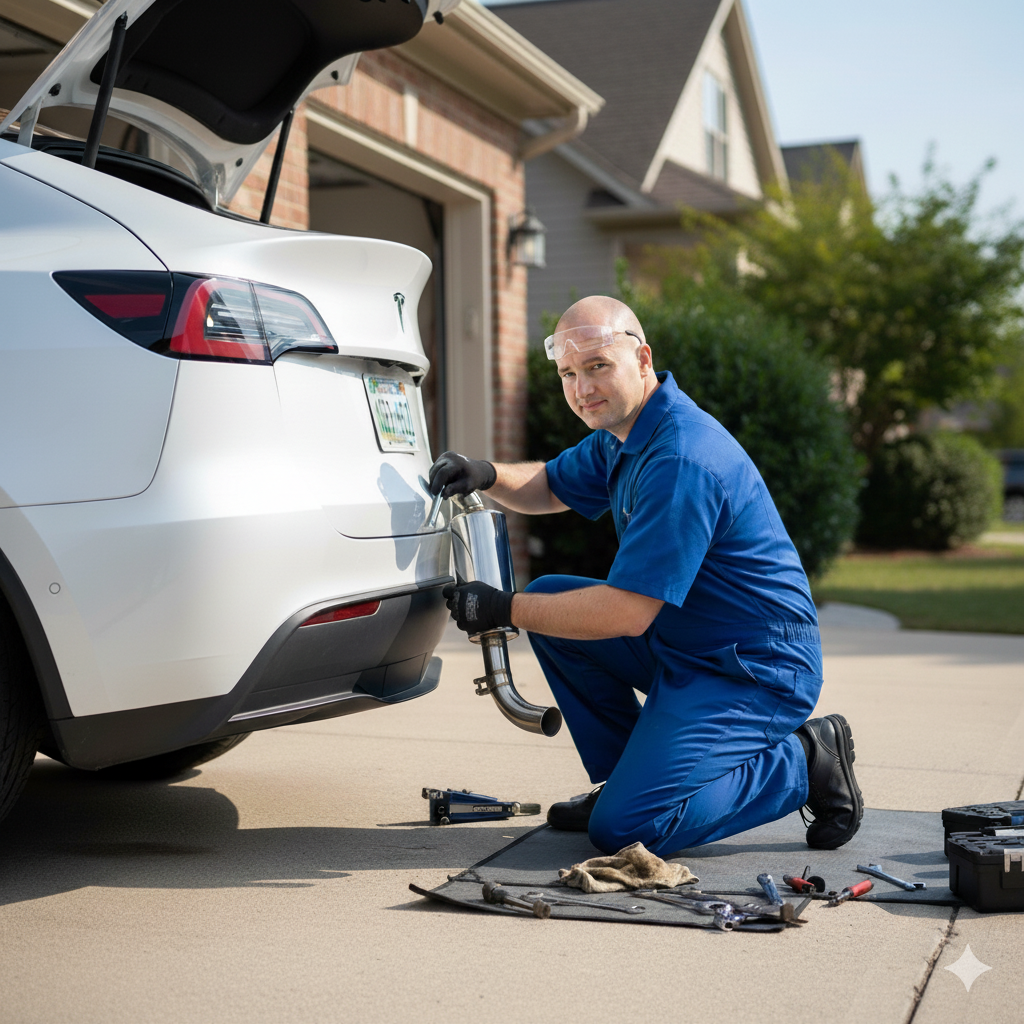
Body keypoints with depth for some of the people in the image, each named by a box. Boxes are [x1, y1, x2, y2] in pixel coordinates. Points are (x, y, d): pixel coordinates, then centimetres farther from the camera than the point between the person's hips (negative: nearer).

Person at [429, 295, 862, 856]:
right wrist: (486, 474, 0)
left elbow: (626, 614, -28)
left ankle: (801, 765, -2)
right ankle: (626, 775, 14)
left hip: (754, 671, -10)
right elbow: (550, 487, 22)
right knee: (548, 599, 7)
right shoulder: (624, 431, 6)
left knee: (622, 828, -18)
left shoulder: (681, 460, -26)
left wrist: (505, 610, -18)